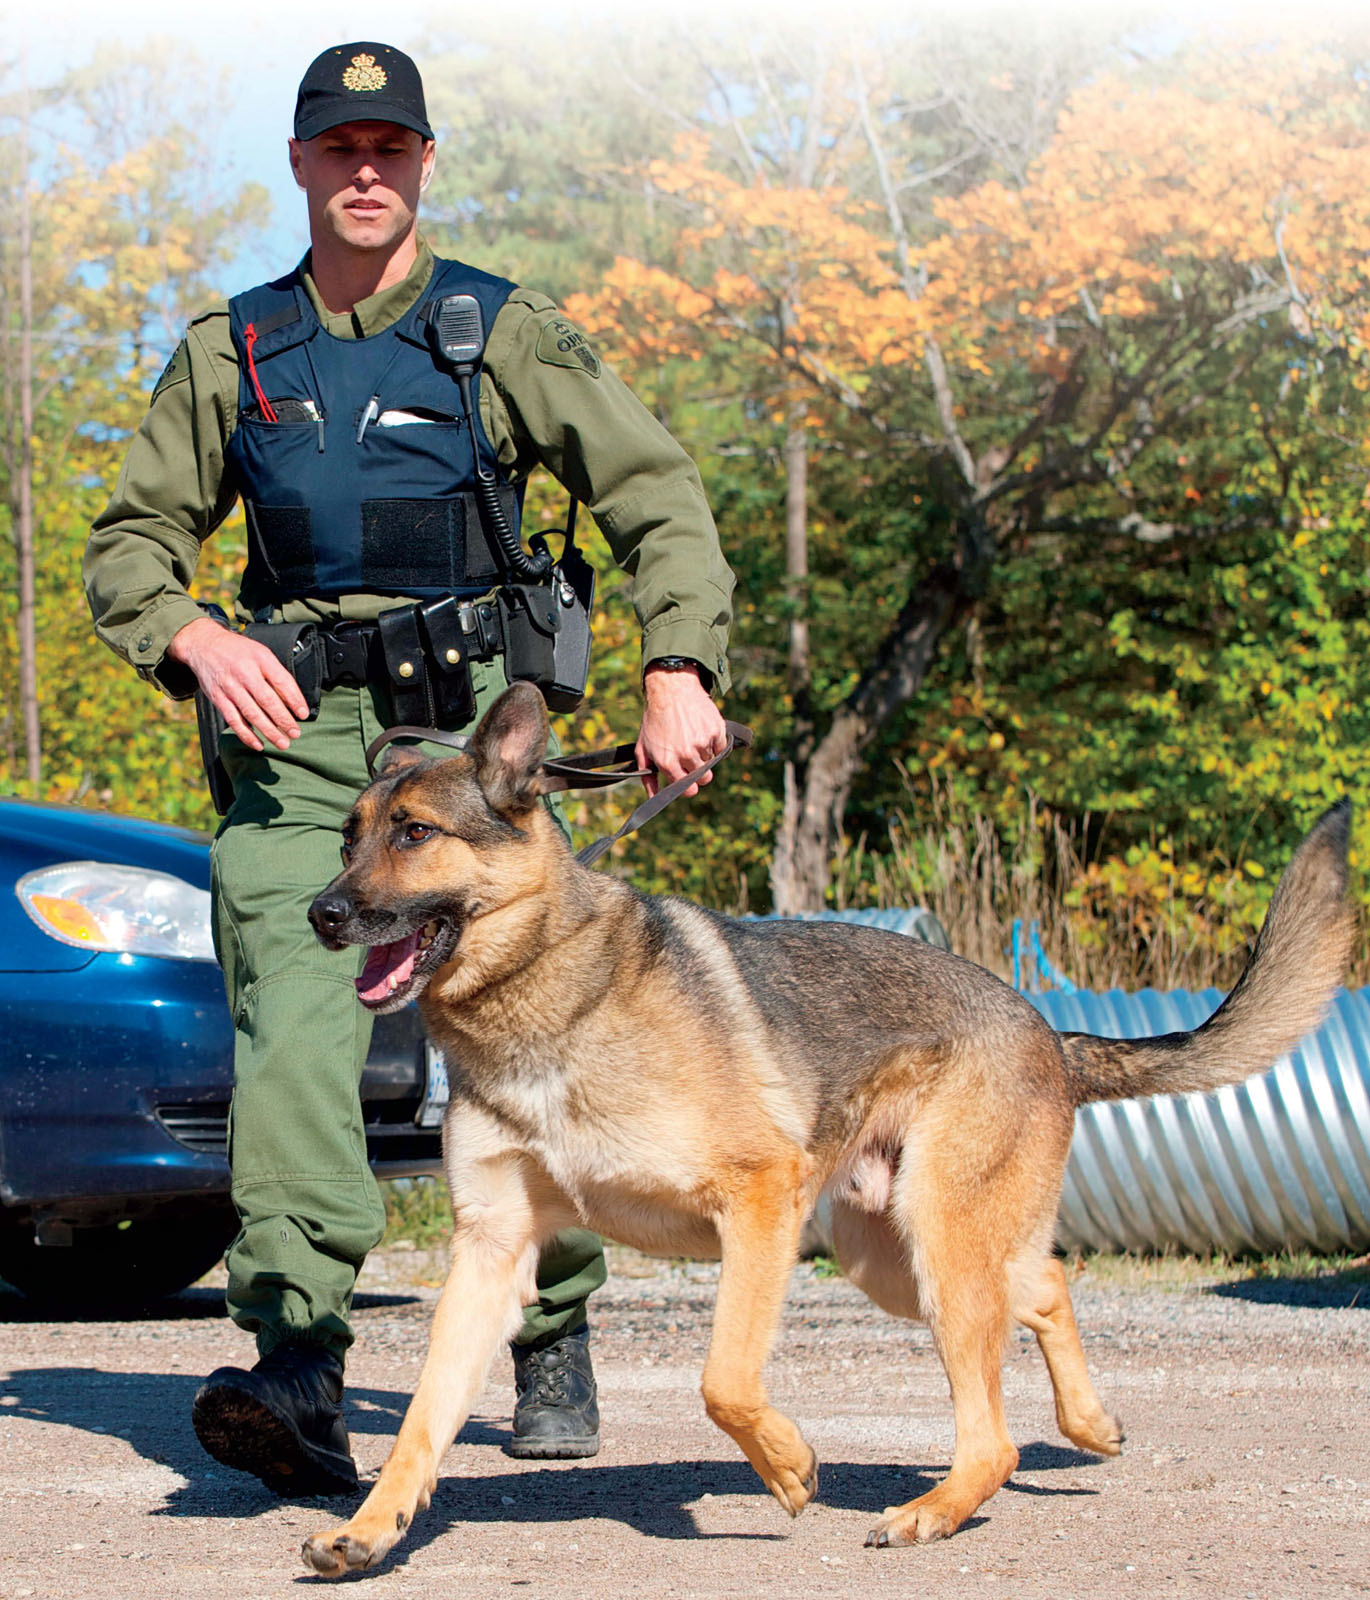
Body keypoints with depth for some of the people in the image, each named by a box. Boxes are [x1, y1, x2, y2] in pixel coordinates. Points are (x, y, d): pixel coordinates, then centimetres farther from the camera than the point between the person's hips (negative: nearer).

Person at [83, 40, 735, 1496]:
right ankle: (298, 1378, -28)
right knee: (290, 1032, -16)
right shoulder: (233, 352, 13)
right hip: (293, 730, 1)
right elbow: (129, 543, 14)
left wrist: (678, 670, -17)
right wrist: (195, 637, -8)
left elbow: (658, 498, -1)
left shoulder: (504, 334, 6)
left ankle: (553, 1338, 22)